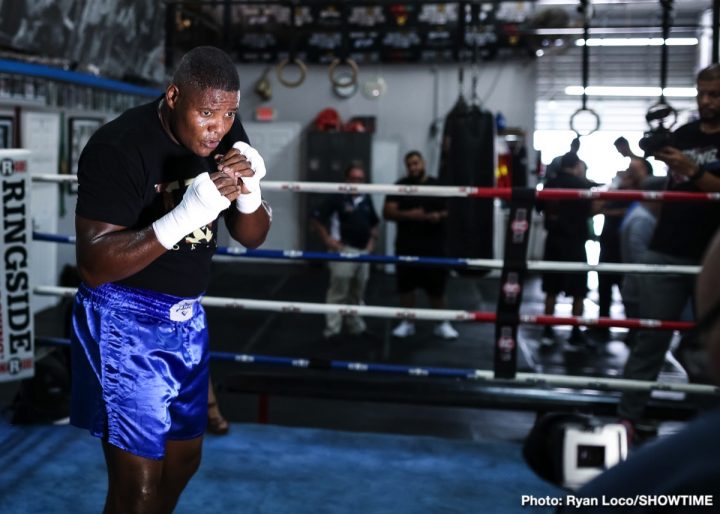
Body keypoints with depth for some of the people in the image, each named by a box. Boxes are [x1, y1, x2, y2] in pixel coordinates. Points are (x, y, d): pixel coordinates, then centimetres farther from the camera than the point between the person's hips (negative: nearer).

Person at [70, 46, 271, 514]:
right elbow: (93, 264, -25)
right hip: (125, 322, -7)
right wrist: (183, 216, -37)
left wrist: (249, 192, -19)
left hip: (187, 316, 7)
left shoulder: (226, 136, -2)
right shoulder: (118, 146, -21)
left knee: (184, 459, 19)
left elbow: (252, 237, 3)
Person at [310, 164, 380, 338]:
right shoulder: (337, 198, -10)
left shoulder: (366, 199, 10)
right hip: (344, 251, -6)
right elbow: (316, 219, -10)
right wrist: (328, 239, -13)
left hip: (363, 251, 6)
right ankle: (332, 328, 3)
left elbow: (374, 223, 24)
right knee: (338, 292, -3)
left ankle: (356, 325, 28)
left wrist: (372, 241, 11)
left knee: (357, 293, 16)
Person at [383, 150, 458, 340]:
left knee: (437, 285, 4)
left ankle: (442, 323, 16)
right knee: (405, 284, 5)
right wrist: (408, 214, -19)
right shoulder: (400, 186, 3)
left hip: (433, 245, -1)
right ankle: (407, 322, 19)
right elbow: (387, 212, -3)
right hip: (406, 246, 1)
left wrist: (440, 216, -17)